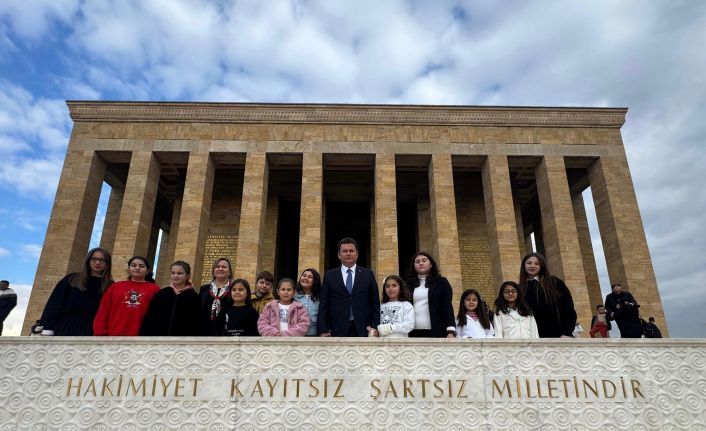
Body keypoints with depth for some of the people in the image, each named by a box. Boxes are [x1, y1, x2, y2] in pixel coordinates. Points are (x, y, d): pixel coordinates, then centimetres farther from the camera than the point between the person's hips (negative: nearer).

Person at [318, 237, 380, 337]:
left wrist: (374, 327, 0)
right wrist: (323, 330, -4)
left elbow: (375, 303, 9)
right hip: (338, 330, 0)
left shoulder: (368, 274, 10)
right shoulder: (329, 276, 9)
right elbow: (323, 305, 5)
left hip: (363, 330, 1)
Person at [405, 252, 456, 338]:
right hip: (413, 333, 2)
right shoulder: (409, 284, 13)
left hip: (436, 332, -2)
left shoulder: (441, 282, 8)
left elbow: (447, 307, 1)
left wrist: (451, 331, -11)